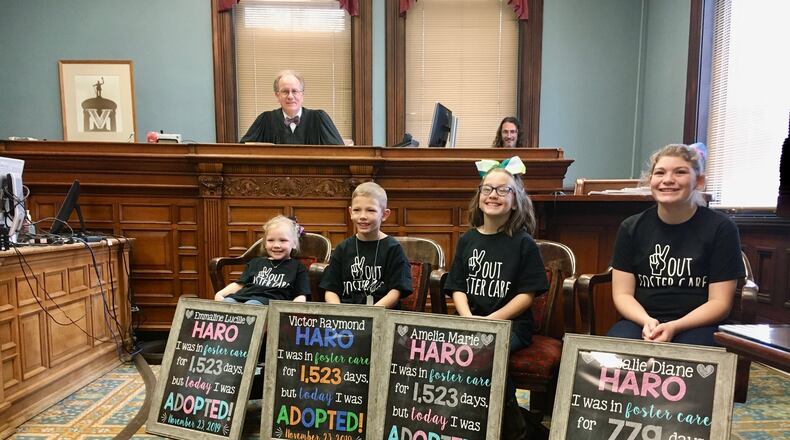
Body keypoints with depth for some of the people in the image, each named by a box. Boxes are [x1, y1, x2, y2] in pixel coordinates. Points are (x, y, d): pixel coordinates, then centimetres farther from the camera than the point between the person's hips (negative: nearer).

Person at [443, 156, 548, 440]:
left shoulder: (523, 243, 0)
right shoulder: (467, 240, 10)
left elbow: (527, 294, -5)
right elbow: (457, 289, 7)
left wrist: (491, 320, -15)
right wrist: (469, 319, -11)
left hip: (511, 323, -3)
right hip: (469, 319, 3)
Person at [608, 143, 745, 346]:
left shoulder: (721, 228, 0)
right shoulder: (632, 227, 5)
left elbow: (720, 303, -2)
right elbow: (622, 293, 3)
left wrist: (673, 327, -18)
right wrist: (647, 321, -17)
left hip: (697, 324, -1)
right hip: (641, 321, 2)